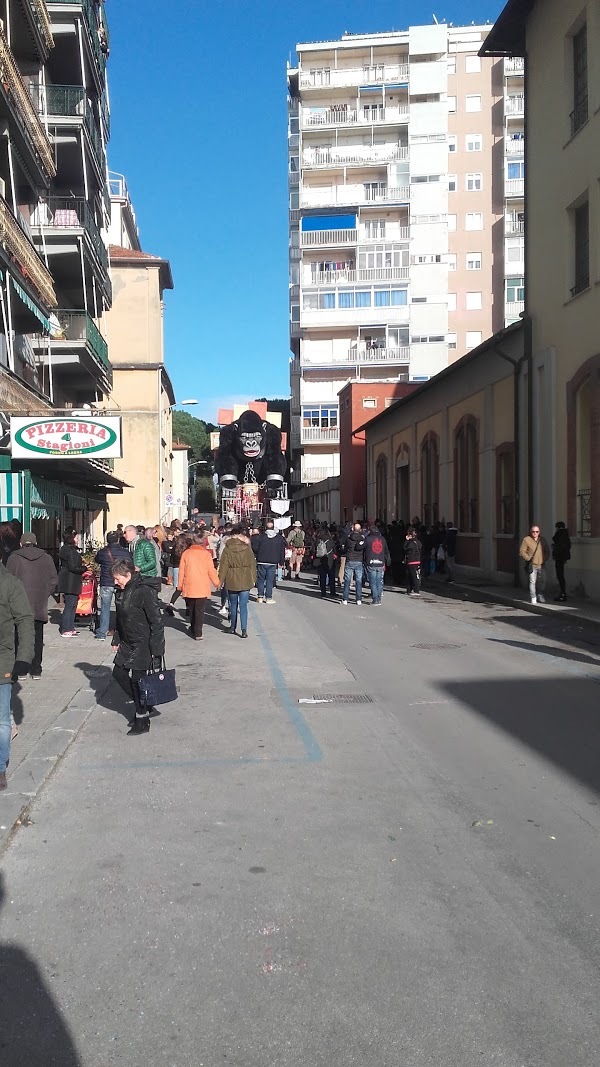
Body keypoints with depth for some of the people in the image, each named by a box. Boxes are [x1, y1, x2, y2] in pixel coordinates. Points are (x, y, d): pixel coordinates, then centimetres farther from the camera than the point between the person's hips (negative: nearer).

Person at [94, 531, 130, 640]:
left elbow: (96, 560, 15)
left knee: (105, 608, 6)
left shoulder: (102, 552, -5)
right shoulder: (125, 553, -5)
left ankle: (102, 633, 6)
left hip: (106, 584, 0)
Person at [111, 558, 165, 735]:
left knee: (137, 679, -2)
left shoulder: (145, 592, -21)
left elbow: (156, 622, -21)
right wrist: (116, 640, 17)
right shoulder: (124, 592, 6)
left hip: (143, 645, -9)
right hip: (127, 644, 9)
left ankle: (142, 721, 14)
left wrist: (155, 650, -21)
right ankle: (144, 707, 26)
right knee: (119, 673, 12)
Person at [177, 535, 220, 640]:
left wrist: (180, 585, 13)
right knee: (200, 610, 0)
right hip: (202, 588, -2)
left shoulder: (186, 553, -2)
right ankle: (198, 633, -6)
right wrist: (216, 583, 11)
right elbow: (211, 570, -3)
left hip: (189, 587, 2)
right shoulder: (206, 554, -6)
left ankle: (193, 630, 27)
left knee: (192, 610, 17)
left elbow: (181, 571, 2)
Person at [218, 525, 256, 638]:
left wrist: (220, 580, 4)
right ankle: (244, 629, -9)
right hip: (245, 581, 0)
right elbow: (252, 564, 4)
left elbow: (223, 566, -4)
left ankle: (233, 627, 26)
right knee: (243, 606, 0)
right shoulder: (247, 548, -3)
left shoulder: (227, 549, -7)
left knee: (233, 605, 15)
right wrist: (253, 579, 14)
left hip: (232, 581, 0)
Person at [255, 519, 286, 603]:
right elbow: (282, 551, 6)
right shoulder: (279, 538, 2)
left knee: (261, 579, 9)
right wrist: (281, 562, 13)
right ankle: (268, 598, 4)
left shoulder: (261, 536, -5)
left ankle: (260, 597, 7)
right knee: (269, 580, 5)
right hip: (273, 562, 1)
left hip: (261, 562, -1)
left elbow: (255, 548, -3)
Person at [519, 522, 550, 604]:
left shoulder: (542, 540, 14)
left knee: (542, 580, 4)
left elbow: (547, 551, 22)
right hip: (532, 565, -4)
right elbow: (522, 552, -3)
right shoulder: (526, 540, -1)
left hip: (541, 565, 4)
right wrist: (528, 558, -13)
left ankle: (540, 594, 22)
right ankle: (533, 598, -1)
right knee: (532, 581, -7)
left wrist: (545, 558, 7)